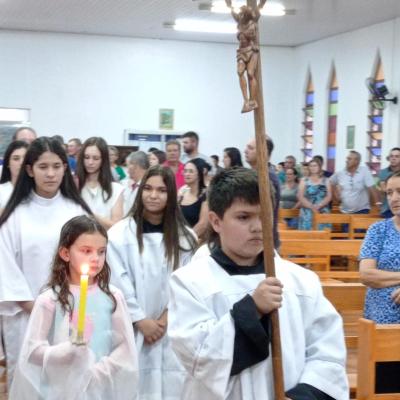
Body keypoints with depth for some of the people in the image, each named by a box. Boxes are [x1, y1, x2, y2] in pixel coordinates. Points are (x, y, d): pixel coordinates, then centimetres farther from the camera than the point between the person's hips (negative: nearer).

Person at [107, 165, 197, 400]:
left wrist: (167, 316, -7)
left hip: (172, 329, 2)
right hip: (133, 328, -2)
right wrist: (140, 319, -9)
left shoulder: (184, 236, 6)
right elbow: (118, 283, -6)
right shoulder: (120, 233, -3)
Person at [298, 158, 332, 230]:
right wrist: (311, 206, -13)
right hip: (307, 213, -1)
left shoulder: (325, 181, 11)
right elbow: (301, 197, 0)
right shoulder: (304, 181, 8)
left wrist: (319, 206, -14)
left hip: (322, 213, 1)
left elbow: (329, 196, 1)